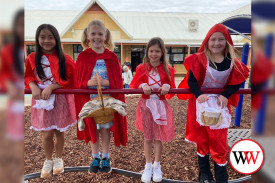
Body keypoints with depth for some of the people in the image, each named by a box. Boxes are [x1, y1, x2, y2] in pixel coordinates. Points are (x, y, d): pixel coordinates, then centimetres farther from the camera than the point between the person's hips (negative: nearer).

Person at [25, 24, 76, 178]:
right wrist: (34, 87, -14)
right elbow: (28, 77, 7)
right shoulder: (32, 58, 2)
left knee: (60, 132, 11)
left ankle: (59, 159, 36)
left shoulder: (64, 59, -5)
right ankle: (48, 160, 29)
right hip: (41, 101, 1)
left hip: (60, 100, -1)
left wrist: (51, 86, -18)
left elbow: (69, 80, -8)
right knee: (46, 135, 2)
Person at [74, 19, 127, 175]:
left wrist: (104, 82, -24)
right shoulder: (83, 57, -2)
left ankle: (106, 158, 29)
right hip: (90, 99, 1)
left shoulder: (112, 57, -3)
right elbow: (78, 82, -3)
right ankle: (95, 158, 33)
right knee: (93, 129, 13)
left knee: (105, 128, 10)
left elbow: (117, 81, -6)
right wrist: (89, 83, -23)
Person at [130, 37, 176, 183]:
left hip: (161, 105, 0)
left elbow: (172, 88, -1)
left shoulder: (167, 70, 0)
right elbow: (133, 86, -4)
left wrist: (167, 86, -23)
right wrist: (142, 86, -23)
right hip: (146, 105, 0)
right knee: (147, 137, 9)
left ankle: (157, 166, 29)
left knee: (158, 137, 9)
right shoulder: (142, 68, 0)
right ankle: (148, 166, 27)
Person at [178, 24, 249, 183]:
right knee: (202, 140, 14)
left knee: (219, 144, 5)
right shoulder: (200, 59, -10)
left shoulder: (232, 62, -4)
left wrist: (226, 95, -14)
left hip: (220, 104, 1)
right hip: (201, 102, -1)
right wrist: (198, 94, -30)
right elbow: (191, 80, -13)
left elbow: (236, 82, 2)